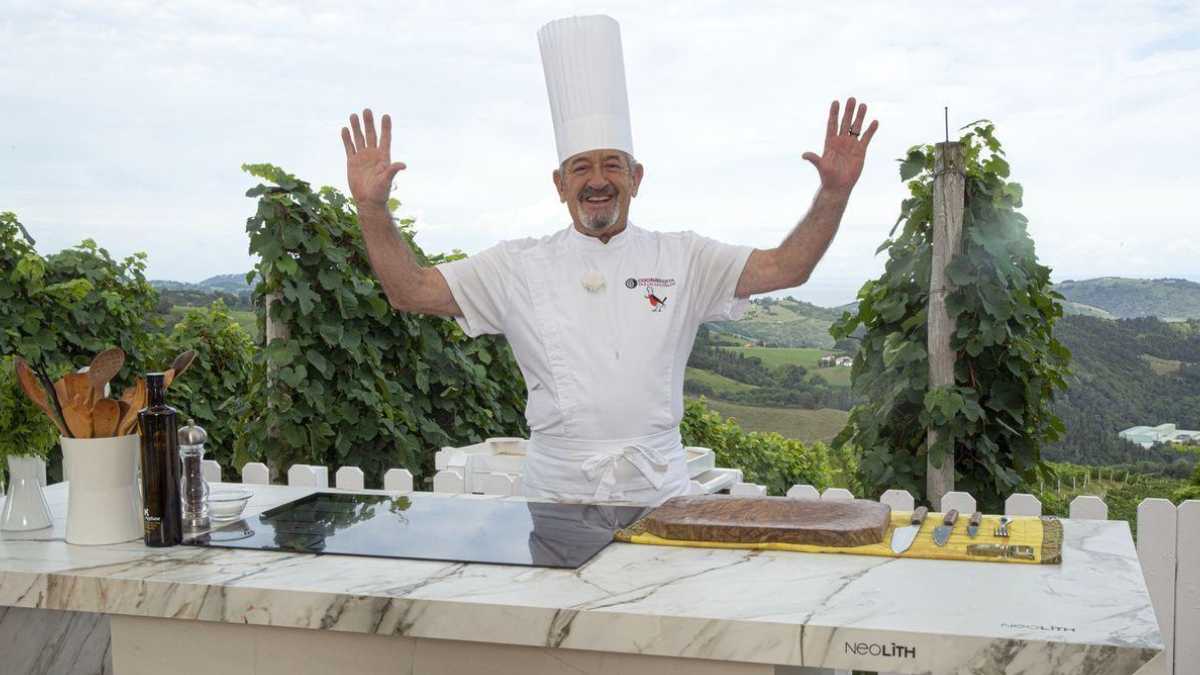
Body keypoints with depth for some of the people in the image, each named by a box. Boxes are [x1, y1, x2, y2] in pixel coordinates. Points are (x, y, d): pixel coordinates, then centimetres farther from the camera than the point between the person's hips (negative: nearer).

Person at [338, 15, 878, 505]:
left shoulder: (680, 259, 6)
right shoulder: (519, 267, 5)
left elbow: (785, 267, 1)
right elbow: (411, 291, 2)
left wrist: (834, 193, -11)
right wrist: (372, 207, -9)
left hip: (659, 490, 1)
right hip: (555, 490, 0)